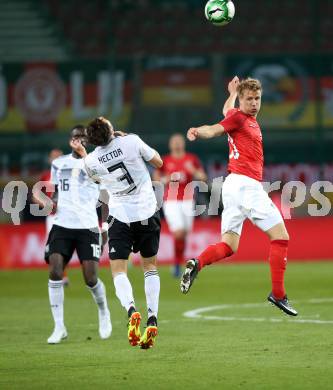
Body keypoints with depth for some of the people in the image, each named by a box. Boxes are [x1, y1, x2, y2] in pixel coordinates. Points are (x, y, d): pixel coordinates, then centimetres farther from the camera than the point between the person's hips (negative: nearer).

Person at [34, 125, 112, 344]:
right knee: (55, 271, -14)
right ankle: (59, 327, -8)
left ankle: (103, 312, 25)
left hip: (88, 227, -2)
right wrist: (51, 201, 2)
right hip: (62, 225, 3)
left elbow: (106, 199, 8)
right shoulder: (59, 164, 13)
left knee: (90, 278, -8)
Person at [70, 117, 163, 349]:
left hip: (120, 216, -1)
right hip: (147, 212, 1)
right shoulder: (132, 141, -13)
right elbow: (158, 162, 3)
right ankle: (152, 319, 3)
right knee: (150, 267, 15)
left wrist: (82, 153, 27)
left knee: (118, 270, 3)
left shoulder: (92, 160, -6)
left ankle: (131, 310, -25)